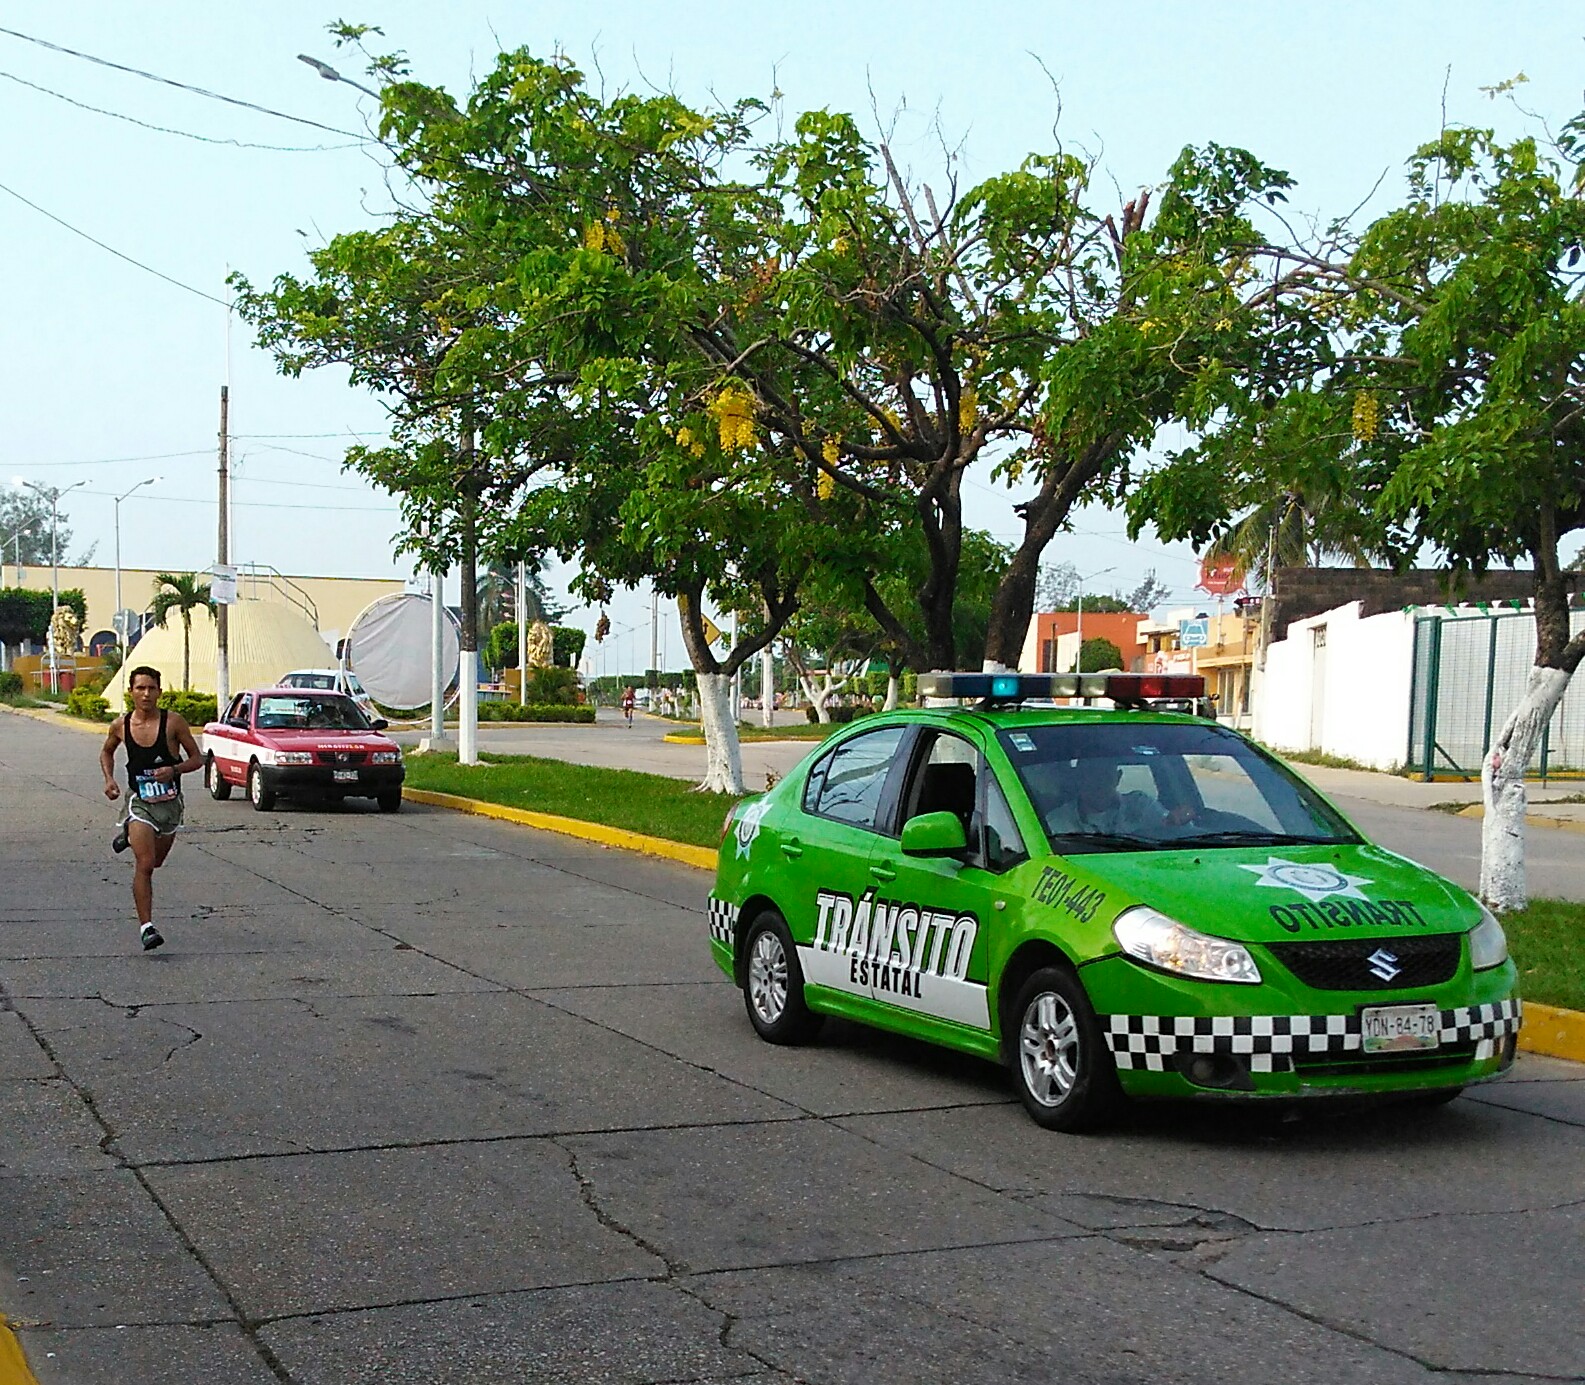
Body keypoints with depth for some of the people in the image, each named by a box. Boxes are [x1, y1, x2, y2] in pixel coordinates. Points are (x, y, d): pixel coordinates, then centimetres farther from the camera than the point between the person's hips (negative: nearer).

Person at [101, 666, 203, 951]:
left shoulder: (174, 722, -10)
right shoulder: (121, 726, -4)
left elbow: (197, 759, -3)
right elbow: (106, 751, 18)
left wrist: (174, 770, -22)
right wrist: (109, 780, 0)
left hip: (170, 802, 1)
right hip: (139, 801, -1)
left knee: (156, 861, 21)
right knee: (144, 864, -16)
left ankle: (130, 830, 52)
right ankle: (146, 927, -13)